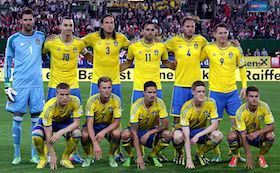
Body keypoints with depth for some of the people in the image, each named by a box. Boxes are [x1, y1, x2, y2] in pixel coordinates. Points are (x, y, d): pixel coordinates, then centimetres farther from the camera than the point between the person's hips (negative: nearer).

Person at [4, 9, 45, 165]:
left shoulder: (40, 36, 8)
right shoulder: (13, 39, 2)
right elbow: (7, 62, 6)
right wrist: (7, 85, 1)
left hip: (37, 84, 2)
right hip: (19, 85, -2)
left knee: (36, 119, 3)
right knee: (17, 118, -1)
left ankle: (35, 154, 11)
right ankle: (17, 154, 7)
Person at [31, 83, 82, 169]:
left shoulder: (75, 101, -31)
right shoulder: (49, 107, -37)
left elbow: (76, 123, -26)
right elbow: (48, 135, -33)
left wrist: (60, 132, -41)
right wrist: (52, 155, -34)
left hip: (65, 121, 2)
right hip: (48, 120, -2)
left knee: (77, 133, -30)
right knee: (36, 136, -33)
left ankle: (65, 158, -4)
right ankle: (43, 158, -1)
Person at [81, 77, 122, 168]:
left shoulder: (116, 99, -20)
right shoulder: (92, 100, -24)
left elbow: (116, 121, -18)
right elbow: (90, 123, -30)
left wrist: (104, 132, -37)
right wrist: (95, 144, -42)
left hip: (109, 125, 1)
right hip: (94, 124, -1)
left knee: (117, 133, -33)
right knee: (85, 135, -33)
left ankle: (111, 157, -4)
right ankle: (89, 157, -3)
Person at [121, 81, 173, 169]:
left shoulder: (159, 103, -18)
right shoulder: (136, 106, -27)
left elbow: (165, 125, -15)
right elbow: (134, 132, -32)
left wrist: (149, 133, -30)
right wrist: (139, 156, -39)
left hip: (152, 130, 2)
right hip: (138, 130, -2)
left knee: (168, 135, -28)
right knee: (125, 134, -36)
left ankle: (153, 156, 0)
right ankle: (130, 156, -3)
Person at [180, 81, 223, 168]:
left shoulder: (210, 103, -18)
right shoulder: (186, 108, -28)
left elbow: (215, 124, -17)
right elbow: (186, 136, -33)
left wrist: (198, 135, -30)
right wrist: (189, 160, -38)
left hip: (201, 131, 3)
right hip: (187, 131, -3)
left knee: (218, 135, -29)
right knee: (178, 136, -39)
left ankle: (200, 154, 0)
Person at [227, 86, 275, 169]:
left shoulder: (264, 106, -21)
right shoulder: (241, 112, -28)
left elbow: (272, 126, -19)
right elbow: (243, 136, -30)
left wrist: (257, 132, -38)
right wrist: (249, 157, -35)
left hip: (257, 135, 2)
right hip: (243, 135, -2)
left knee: (270, 136, -30)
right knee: (231, 136, -35)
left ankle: (261, 157, -2)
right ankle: (235, 157, -5)